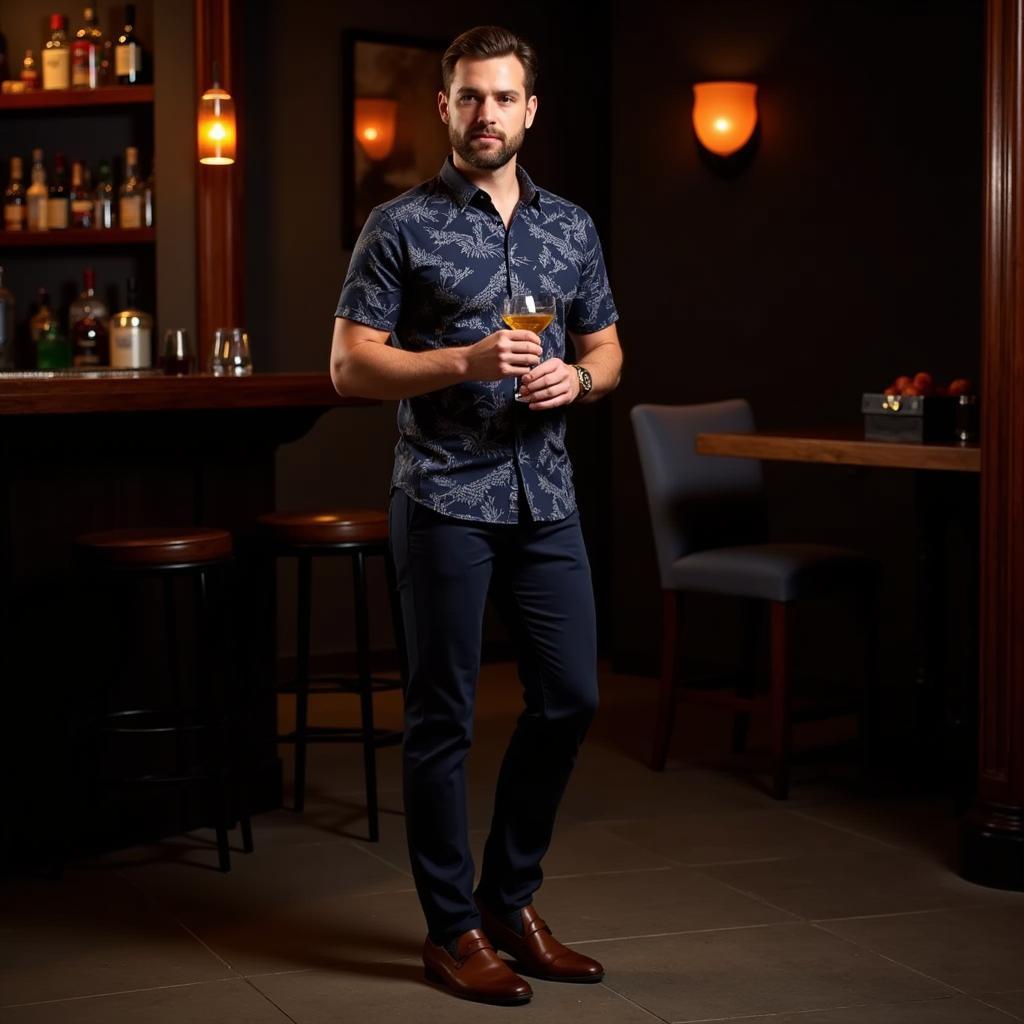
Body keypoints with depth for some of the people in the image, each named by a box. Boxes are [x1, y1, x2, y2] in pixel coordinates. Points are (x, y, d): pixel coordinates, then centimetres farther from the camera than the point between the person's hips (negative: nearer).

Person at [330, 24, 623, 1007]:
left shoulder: (572, 227, 11)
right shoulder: (401, 226, -3)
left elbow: (607, 347, 18)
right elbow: (349, 364, -7)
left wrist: (577, 377, -5)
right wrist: (467, 360, -19)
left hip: (545, 498, 5)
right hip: (444, 501, -5)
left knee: (569, 698, 8)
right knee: (442, 717, 2)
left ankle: (509, 898, 26)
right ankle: (452, 930, 14)